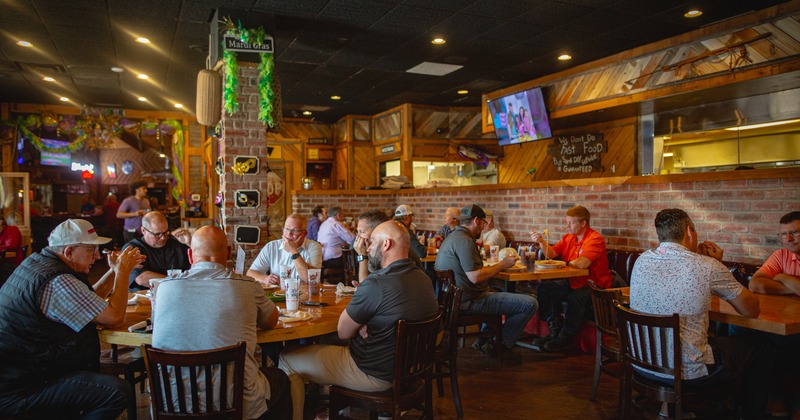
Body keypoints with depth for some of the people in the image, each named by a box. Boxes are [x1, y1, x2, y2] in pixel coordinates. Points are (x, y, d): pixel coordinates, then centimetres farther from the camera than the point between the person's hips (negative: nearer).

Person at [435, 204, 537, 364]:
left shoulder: (453, 237, 15)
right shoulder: (464, 241, -18)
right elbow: (475, 277, -25)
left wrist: (499, 265, 15)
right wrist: (502, 265, -13)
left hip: (456, 296, 11)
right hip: (469, 301, -11)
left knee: (498, 293, 37)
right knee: (530, 304, -12)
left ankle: (484, 339, 28)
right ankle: (501, 347, 4)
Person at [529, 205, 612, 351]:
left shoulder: (595, 239, -15)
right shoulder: (568, 237, 10)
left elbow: (582, 263, -26)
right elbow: (551, 254, 7)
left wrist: (568, 263, -8)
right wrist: (542, 241, -10)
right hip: (573, 282, 8)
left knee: (576, 297, -36)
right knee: (544, 288, -8)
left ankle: (566, 337, -14)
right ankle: (555, 331, 1)